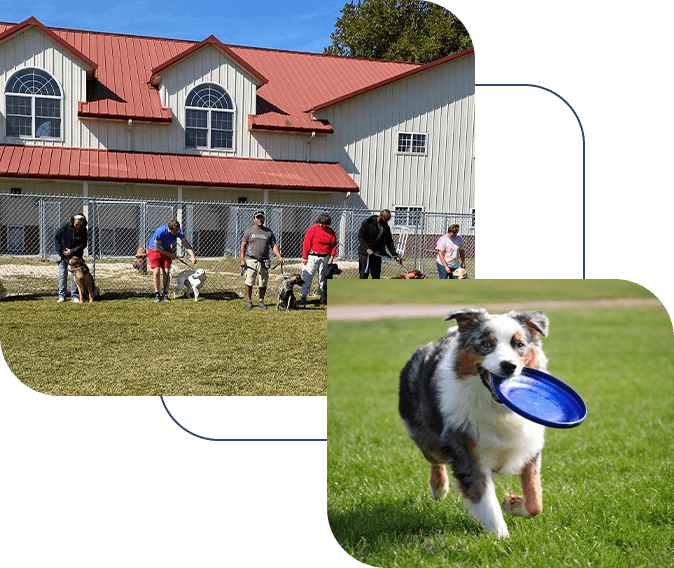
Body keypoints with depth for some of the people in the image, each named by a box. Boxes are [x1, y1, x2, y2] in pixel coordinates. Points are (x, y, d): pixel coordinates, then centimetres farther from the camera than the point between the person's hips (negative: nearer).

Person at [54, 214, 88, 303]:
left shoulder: (83, 231, -15)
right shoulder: (64, 227, -17)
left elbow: (83, 244, -12)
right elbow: (56, 238, -7)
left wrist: (71, 252, -21)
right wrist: (62, 250, -14)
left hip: (75, 255, 0)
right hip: (63, 254, 0)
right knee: (62, 275, 0)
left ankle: (74, 296, 5)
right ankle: (62, 296, 5)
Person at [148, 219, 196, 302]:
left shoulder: (178, 232, -22)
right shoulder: (160, 232, -34)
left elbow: (186, 244, -24)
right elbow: (157, 248, -25)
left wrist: (193, 256, -39)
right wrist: (170, 255, -19)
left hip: (166, 250, 4)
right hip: (154, 250, -4)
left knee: (166, 272, -6)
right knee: (156, 271, -14)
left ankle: (165, 294, 3)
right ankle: (157, 294, -4)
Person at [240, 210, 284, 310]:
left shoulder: (268, 231, 13)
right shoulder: (249, 231, 7)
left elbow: (274, 245, 12)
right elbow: (243, 246, 5)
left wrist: (279, 257, -1)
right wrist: (242, 259, -5)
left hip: (264, 261, 2)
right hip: (251, 260, -2)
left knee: (263, 283, 3)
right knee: (249, 282, -4)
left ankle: (261, 301, 14)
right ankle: (249, 302, 6)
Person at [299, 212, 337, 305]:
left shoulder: (331, 232, 8)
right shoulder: (313, 229, -5)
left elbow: (334, 245, 12)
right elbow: (306, 243, -7)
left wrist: (332, 256, 0)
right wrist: (305, 257, -11)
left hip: (325, 258, 4)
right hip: (313, 256, -4)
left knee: (323, 277, 10)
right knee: (307, 276, -6)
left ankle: (322, 296, 20)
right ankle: (303, 296, -5)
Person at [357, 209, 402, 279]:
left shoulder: (386, 227, 3)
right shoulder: (368, 222, -11)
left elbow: (389, 242, 9)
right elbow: (360, 237, -10)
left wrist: (395, 255, 1)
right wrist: (367, 248, -23)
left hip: (377, 254, 5)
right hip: (365, 252, -5)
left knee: (376, 275, 6)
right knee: (364, 274, -6)